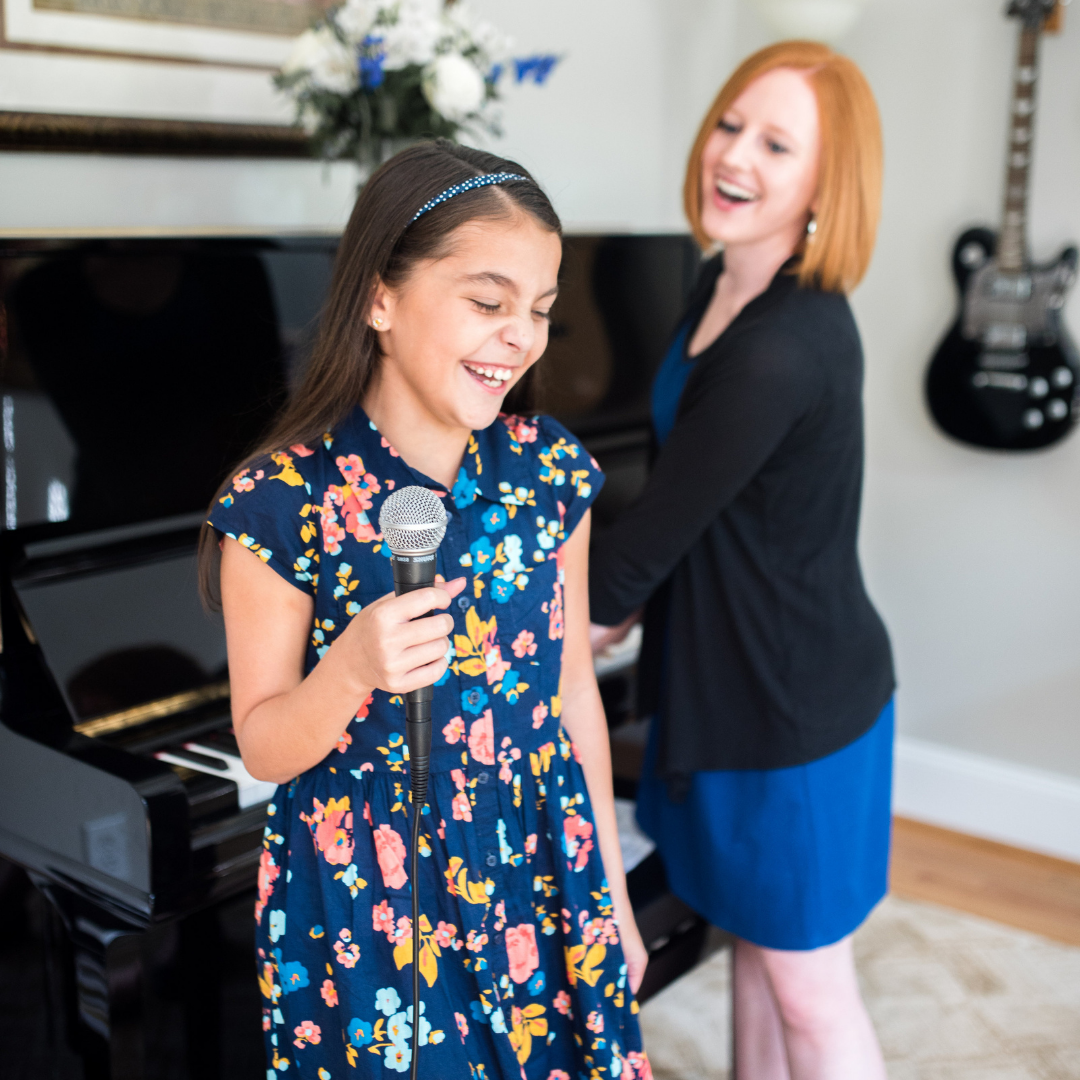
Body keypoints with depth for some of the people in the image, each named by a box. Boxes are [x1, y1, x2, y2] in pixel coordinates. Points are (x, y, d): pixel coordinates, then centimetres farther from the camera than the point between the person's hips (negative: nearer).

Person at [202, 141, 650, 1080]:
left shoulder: (548, 469, -5)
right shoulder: (283, 500, -17)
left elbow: (574, 689, 3)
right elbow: (264, 748, -9)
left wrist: (611, 894, 9)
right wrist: (351, 670, -31)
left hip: (538, 874, 4)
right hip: (365, 894, -3)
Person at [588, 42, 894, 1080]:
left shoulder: (786, 349, -28)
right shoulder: (723, 286, 3)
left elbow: (658, 522, -19)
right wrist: (612, 607, 11)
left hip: (795, 703, -9)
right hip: (727, 679, 9)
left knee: (808, 992, 10)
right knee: (755, 945, 24)